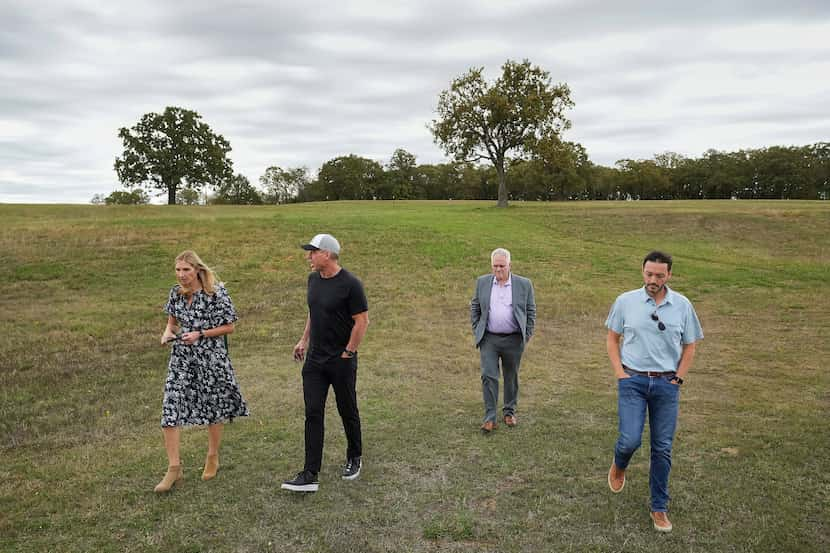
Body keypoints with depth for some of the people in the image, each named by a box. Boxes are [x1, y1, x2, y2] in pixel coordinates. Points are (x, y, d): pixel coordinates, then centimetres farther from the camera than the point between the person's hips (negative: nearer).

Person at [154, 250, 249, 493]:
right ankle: (174, 468, 8)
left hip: (211, 359, -4)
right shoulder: (176, 293, 2)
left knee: (213, 410, 12)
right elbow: (172, 321, 16)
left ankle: (213, 457, 35)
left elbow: (229, 327, -8)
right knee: (169, 412, -4)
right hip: (181, 359, 4)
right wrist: (168, 333, -6)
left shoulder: (216, 293, -14)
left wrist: (200, 334, -17)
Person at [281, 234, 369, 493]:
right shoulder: (313, 279, 6)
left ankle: (354, 458, 34)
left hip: (341, 361, -6)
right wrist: (304, 340, 14)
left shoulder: (350, 284, -17)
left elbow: (361, 321, -14)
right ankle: (310, 475, 5)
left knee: (348, 412, 11)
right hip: (314, 360, 6)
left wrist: (347, 353, -12)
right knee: (313, 415, 2)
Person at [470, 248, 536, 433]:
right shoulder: (482, 282, 3)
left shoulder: (524, 284, -1)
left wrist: (527, 335, 0)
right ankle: (490, 418, 0)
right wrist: (476, 332, 4)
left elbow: (531, 311, 4)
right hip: (489, 339, 0)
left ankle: (509, 411, 29)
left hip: (514, 340, 0)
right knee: (488, 376, -6)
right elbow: (474, 308, 10)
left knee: (511, 377, 12)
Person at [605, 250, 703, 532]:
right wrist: (619, 372, -2)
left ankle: (659, 508, 23)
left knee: (663, 448, 7)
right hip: (633, 381, -1)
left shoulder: (682, 305, 0)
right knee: (630, 440, -11)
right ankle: (619, 466, 26)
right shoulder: (626, 301, -3)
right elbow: (612, 339, 7)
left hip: (667, 384, 1)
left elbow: (690, 346, 10)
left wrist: (678, 378, 2)